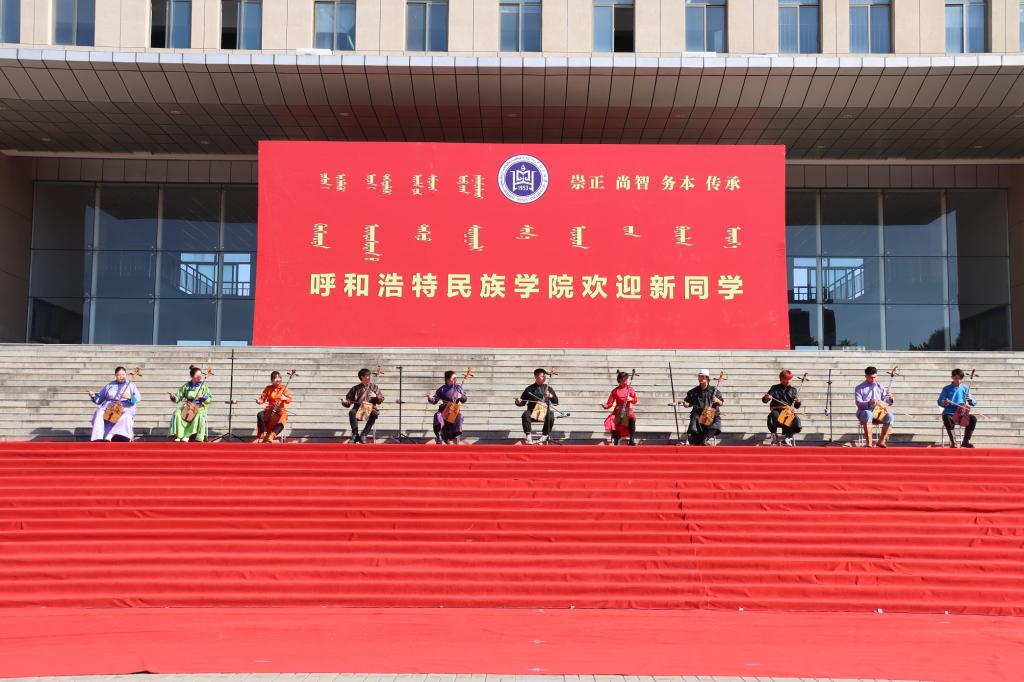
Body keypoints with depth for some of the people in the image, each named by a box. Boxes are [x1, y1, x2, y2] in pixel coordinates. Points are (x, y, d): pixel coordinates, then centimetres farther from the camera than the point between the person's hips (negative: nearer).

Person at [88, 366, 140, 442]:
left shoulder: (130, 385, 14)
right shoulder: (109, 386, 20)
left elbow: (137, 398, 0)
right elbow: (99, 399, 22)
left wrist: (129, 397, -20)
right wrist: (93, 396, 0)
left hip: (125, 408, -3)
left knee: (126, 417, -37)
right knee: (99, 414, -29)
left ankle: (109, 437, -47)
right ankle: (98, 438, -39)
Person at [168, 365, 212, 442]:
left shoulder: (203, 386, 1)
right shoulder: (186, 386, 5)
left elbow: (210, 399, -1)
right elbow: (178, 398, 5)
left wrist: (203, 397, -19)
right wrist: (173, 397, -16)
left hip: (199, 408, -2)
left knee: (200, 416, -35)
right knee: (176, 413, -26)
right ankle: (179, 435, -24)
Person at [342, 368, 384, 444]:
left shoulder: (374, 387, 12)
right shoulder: (355, 388, 12)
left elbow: (381, 399, 9)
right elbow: (349, 399, 13)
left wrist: (376, 396, -13)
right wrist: (345, 402, -10)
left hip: (370, 409, -1)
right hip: (358, 410, 1)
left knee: (374, 414, -35)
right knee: (352, 412, -33)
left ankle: (363, 435, -31)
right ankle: (355, 434, -29)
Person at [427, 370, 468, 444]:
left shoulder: (458, 388, 7)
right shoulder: (442, 389, 3)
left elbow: (465, 399, 11)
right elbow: (435, 401, 4)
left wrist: (461, 396, -11)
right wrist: (431, 399, -18)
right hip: (444, 410, -1)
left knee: (459, 416, -32)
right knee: (437, 415, -31)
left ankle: (455, 435, -19)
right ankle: (439, 437, -23)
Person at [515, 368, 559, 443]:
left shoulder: (548, 389, 13)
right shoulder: (529, 389, 11)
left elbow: (556, 402, 7)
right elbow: (523, 402, 12)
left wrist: (551, 396, -13)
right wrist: (519, 402, -12)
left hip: (544, 412, 0)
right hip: (532, 412, 0)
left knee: (551, 415, -32)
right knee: (526, 414, -33)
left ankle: (545, 435, -15)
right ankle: (529, 435, -25)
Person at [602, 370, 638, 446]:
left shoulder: (630, 389, 1)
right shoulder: (615, 391, -1)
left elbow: (635, 401, 7)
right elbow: (610, 403, 0)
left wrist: (631, 399, -15)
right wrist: (605, 406, -21)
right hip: (618, 411, 0)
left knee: (632, 419, -33)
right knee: (611, 421, -28)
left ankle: (632, 440, -27)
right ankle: (615, 441, -12)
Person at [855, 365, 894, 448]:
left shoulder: (879, 387, 16)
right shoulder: (859, 388, 5)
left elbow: (886, 402, 13)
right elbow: (859, 403, -7)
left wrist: (889, 399, -11)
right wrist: (868, 403, -28)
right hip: (864, 412, -3)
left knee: (889, 416, -29)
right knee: (868, 414, -40)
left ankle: (881, 441, -18)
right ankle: (869, 443, -40)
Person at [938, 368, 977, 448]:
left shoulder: (965, 389, 9)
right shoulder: (947, 389, 3)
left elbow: (974, 403, 10)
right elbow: (940, 402, 0)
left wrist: (971, 399, -14)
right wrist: (944, 403, -24)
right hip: (949, 413, -3)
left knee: (973, 419, -25)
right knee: (946, 418, -37)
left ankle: (966, 441, -10)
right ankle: (953, 441, -21)